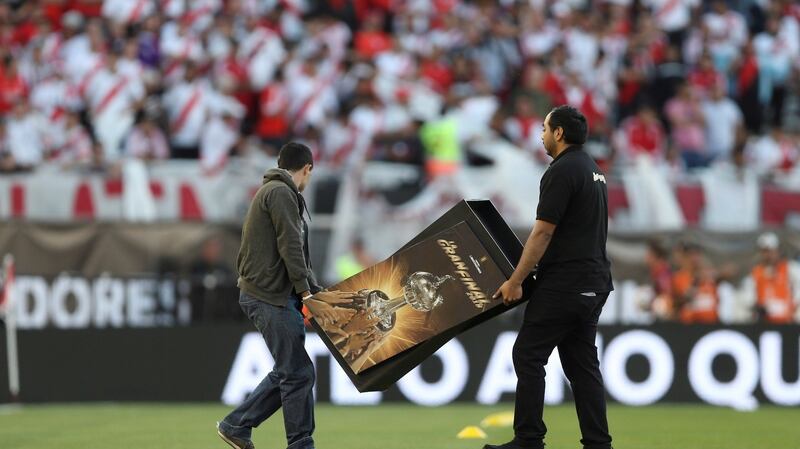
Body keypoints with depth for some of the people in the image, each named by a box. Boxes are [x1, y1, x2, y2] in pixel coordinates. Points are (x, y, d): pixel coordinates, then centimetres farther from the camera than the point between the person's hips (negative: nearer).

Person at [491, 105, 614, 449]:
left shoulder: (561, 172, -16)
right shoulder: (591, 169, 17)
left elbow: (543, 233, -18)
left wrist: (515, 281, -14)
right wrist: (532, 270, 33)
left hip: (564, 285, -10)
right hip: (593, 283, 10)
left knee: (528, 355, -3)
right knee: (582, 363, 9)